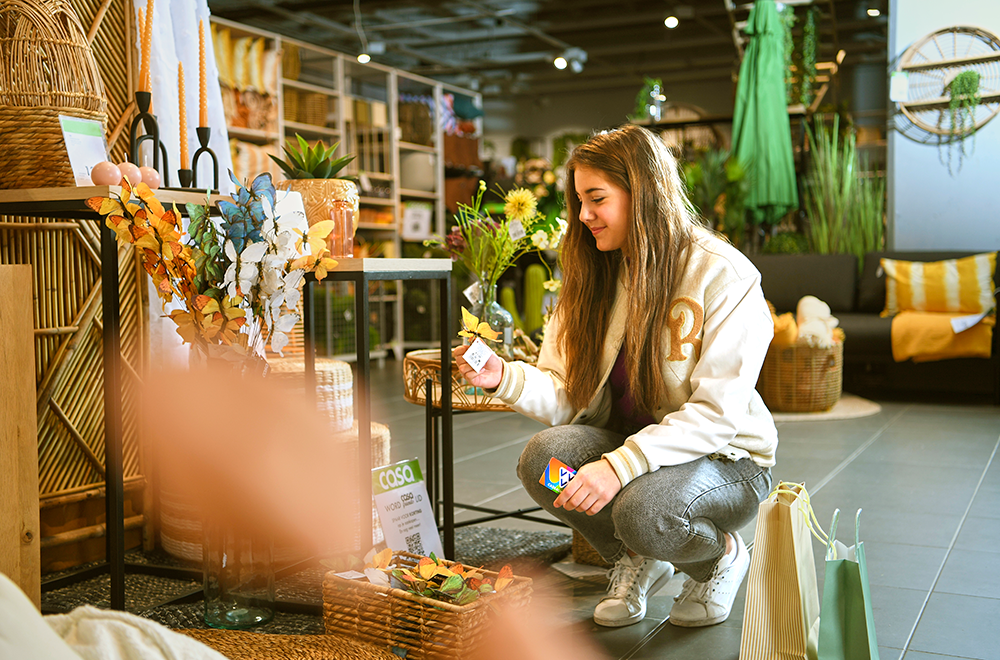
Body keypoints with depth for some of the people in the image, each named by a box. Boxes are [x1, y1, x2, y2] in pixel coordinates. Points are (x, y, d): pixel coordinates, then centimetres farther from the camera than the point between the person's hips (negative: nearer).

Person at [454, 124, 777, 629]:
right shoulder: (593, 276, 3)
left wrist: (622, 464, -33)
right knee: (543, 456, -25)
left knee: (644, 511, -35)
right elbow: (570, 395, -3)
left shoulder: (724, 276, -16)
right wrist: (505, 377, -22)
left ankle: (721, 556, 3)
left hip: (725, 458, -5)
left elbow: (717, 412, -22)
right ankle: (634, 560, 4)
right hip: (629, 443, 5)